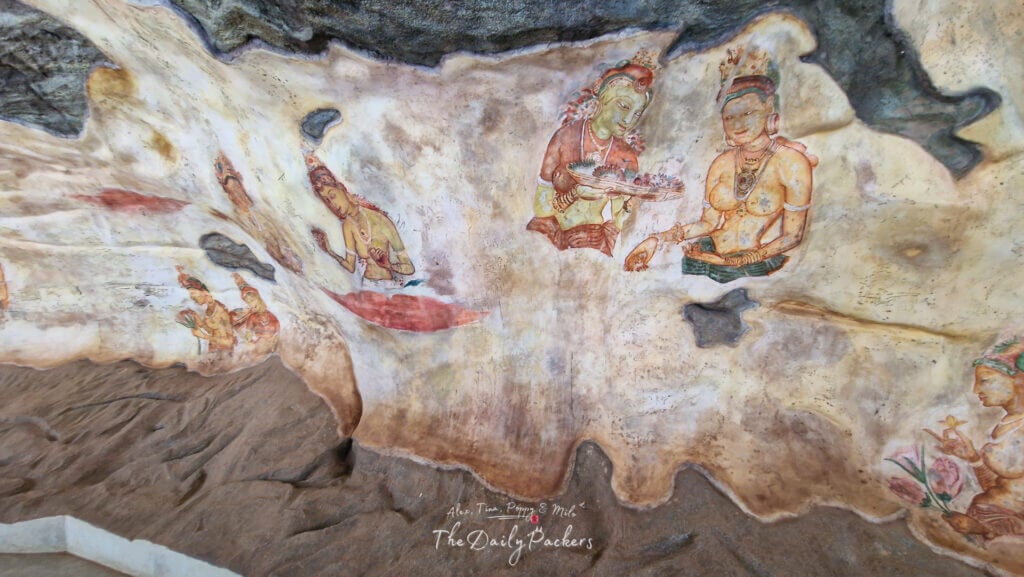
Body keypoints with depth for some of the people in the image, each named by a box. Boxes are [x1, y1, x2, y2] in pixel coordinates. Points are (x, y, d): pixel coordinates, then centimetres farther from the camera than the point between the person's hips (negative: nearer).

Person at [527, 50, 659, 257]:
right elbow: (541, 205, -6)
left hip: (593, 245, 0)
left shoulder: (627, 159, -1)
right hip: (550, 235, 1)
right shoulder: (567, 136, -5)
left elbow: (617, 222, 2)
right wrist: (576, 193, -21)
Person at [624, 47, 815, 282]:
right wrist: (658, 239, -2)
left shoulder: (791, 161, -6)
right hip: (710, 256, 4)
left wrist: (738, 262, -13)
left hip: (757, 269, -4)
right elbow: (709, 222, 8)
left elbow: (792, 236, -5)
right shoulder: (722, 163, 7)